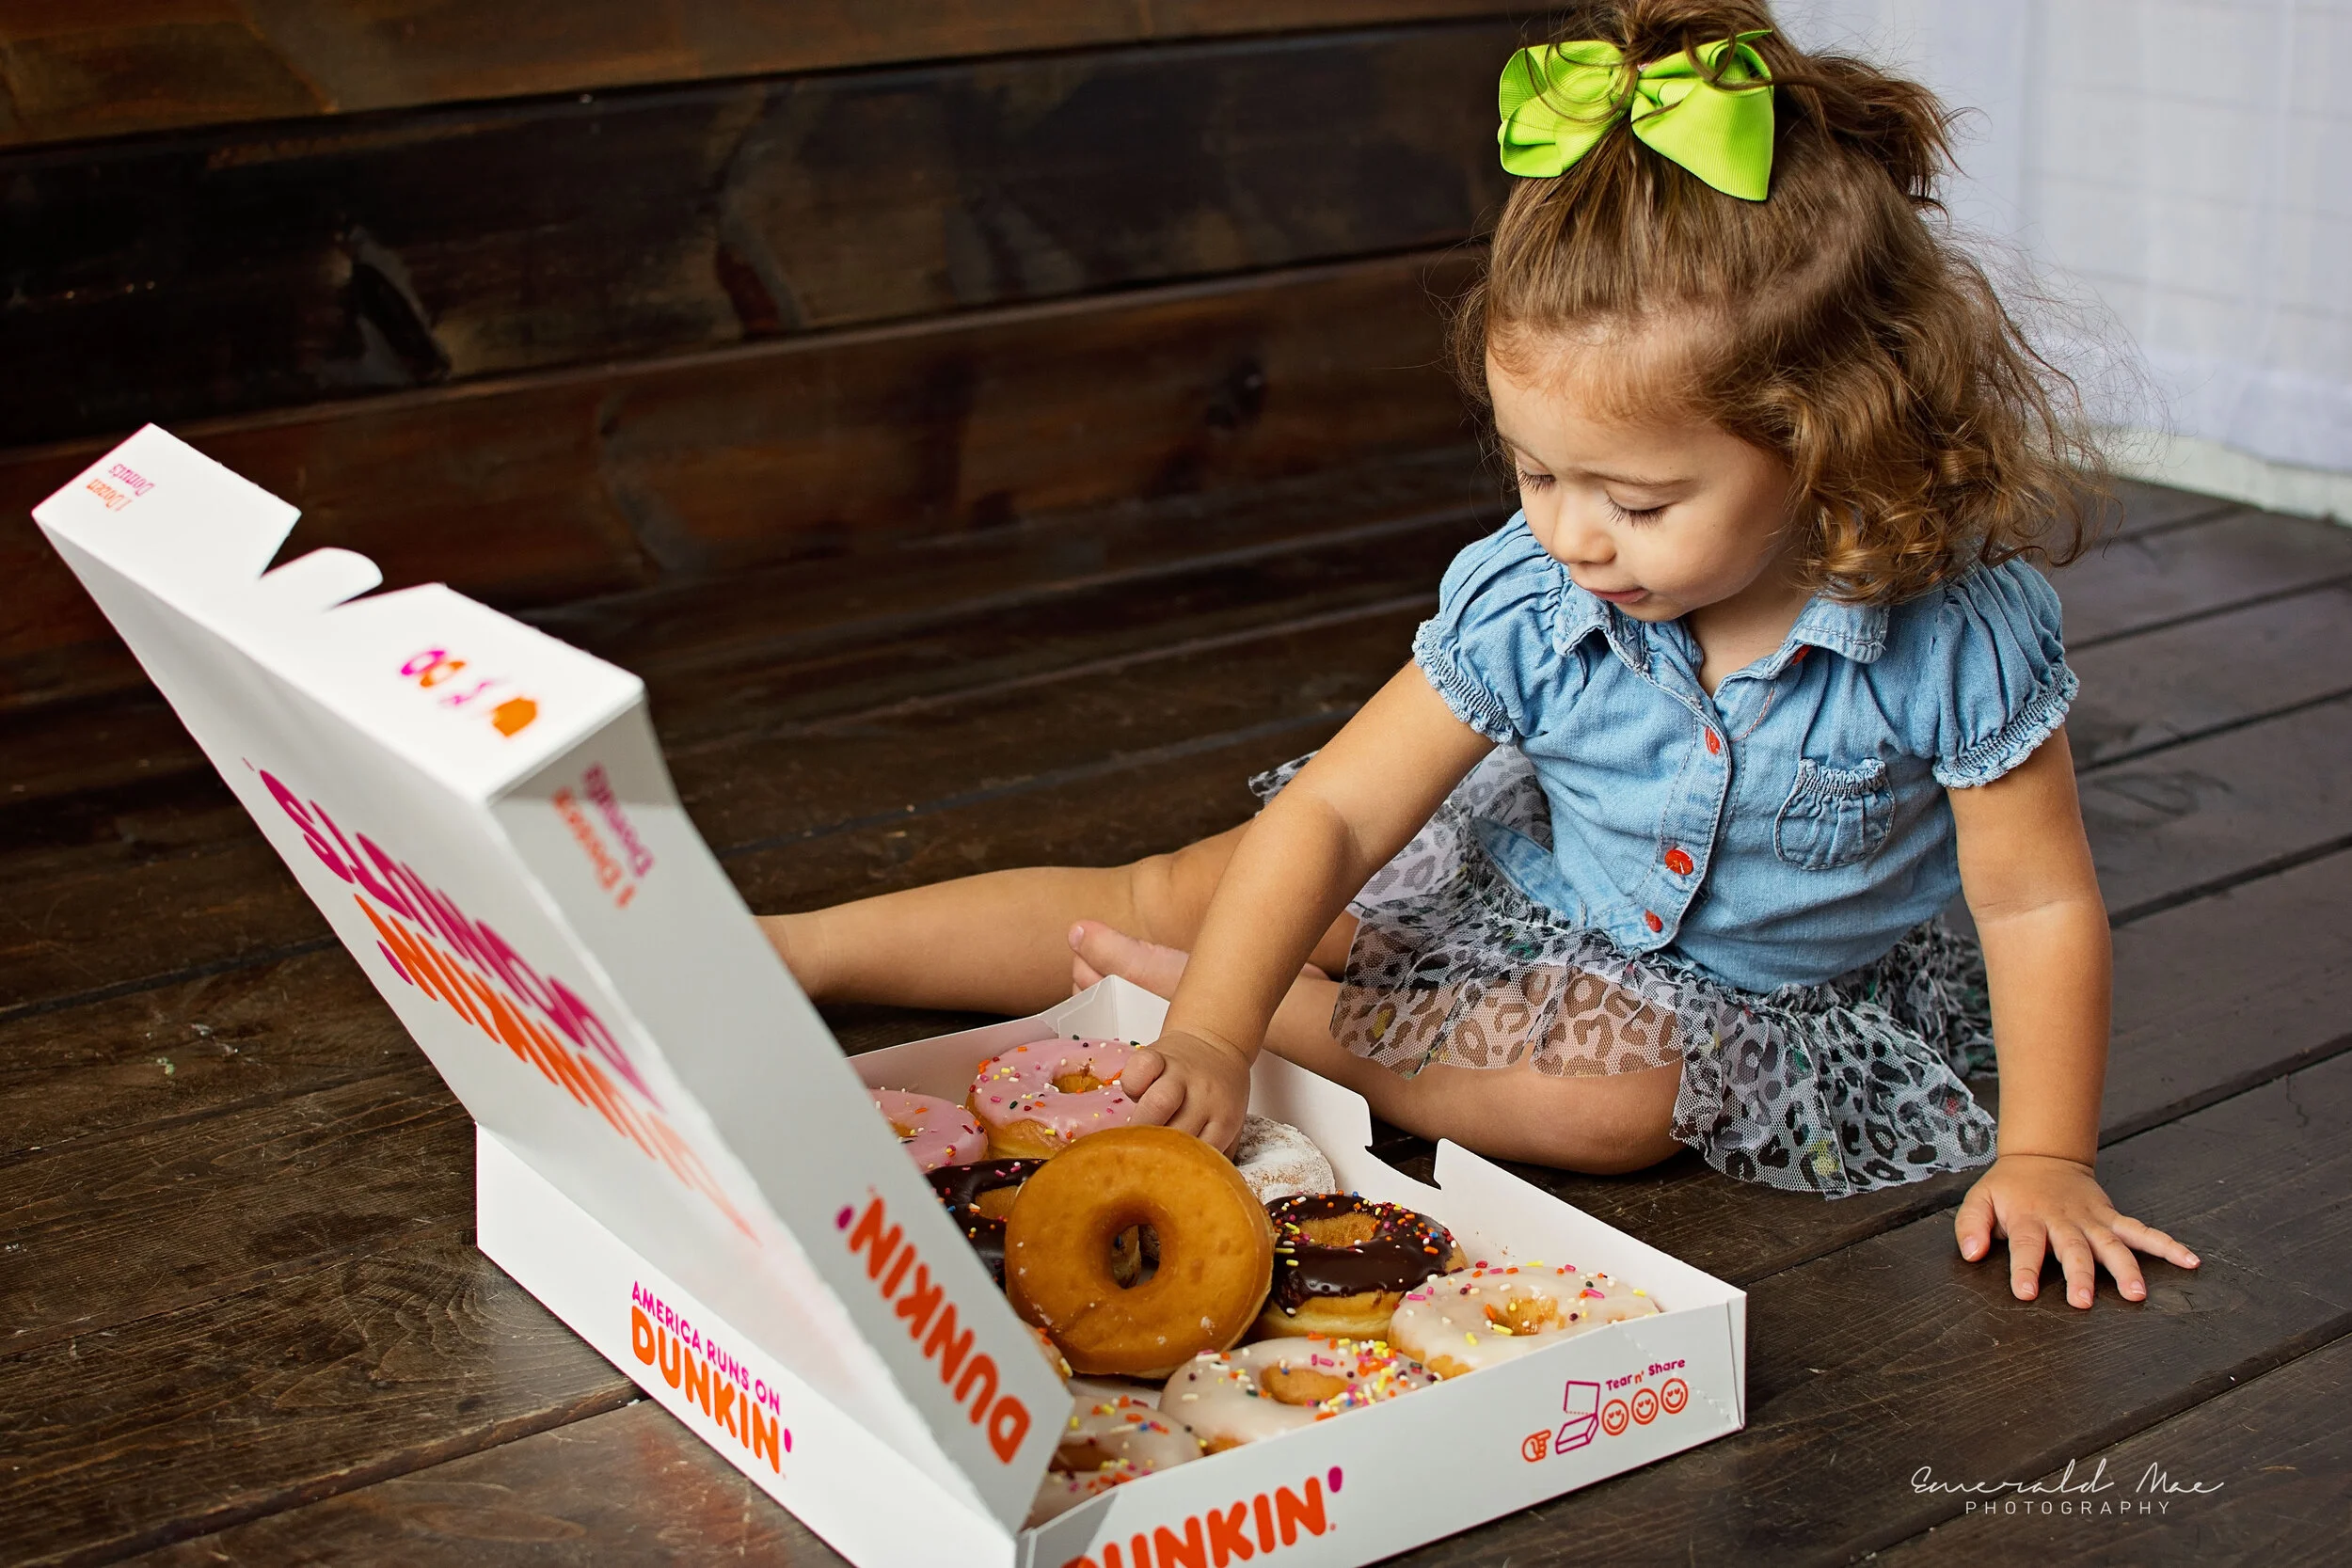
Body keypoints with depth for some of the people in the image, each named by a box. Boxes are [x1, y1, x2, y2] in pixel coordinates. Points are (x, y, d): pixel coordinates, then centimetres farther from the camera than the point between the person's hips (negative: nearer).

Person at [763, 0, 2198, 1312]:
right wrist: (1211, 1036, -33)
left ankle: (1222, 994, -18)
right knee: (1170, 890, -3)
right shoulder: (1527, 604, -23)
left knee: (1624, 1087, -35)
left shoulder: (1957, 636, -29)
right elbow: (1334, 810, -22)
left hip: (1778, 1000, -2)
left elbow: (2041, 907, -18)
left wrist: (2046, 1162, -20)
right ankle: (784, 954, 7)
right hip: (1528, 888, 3)